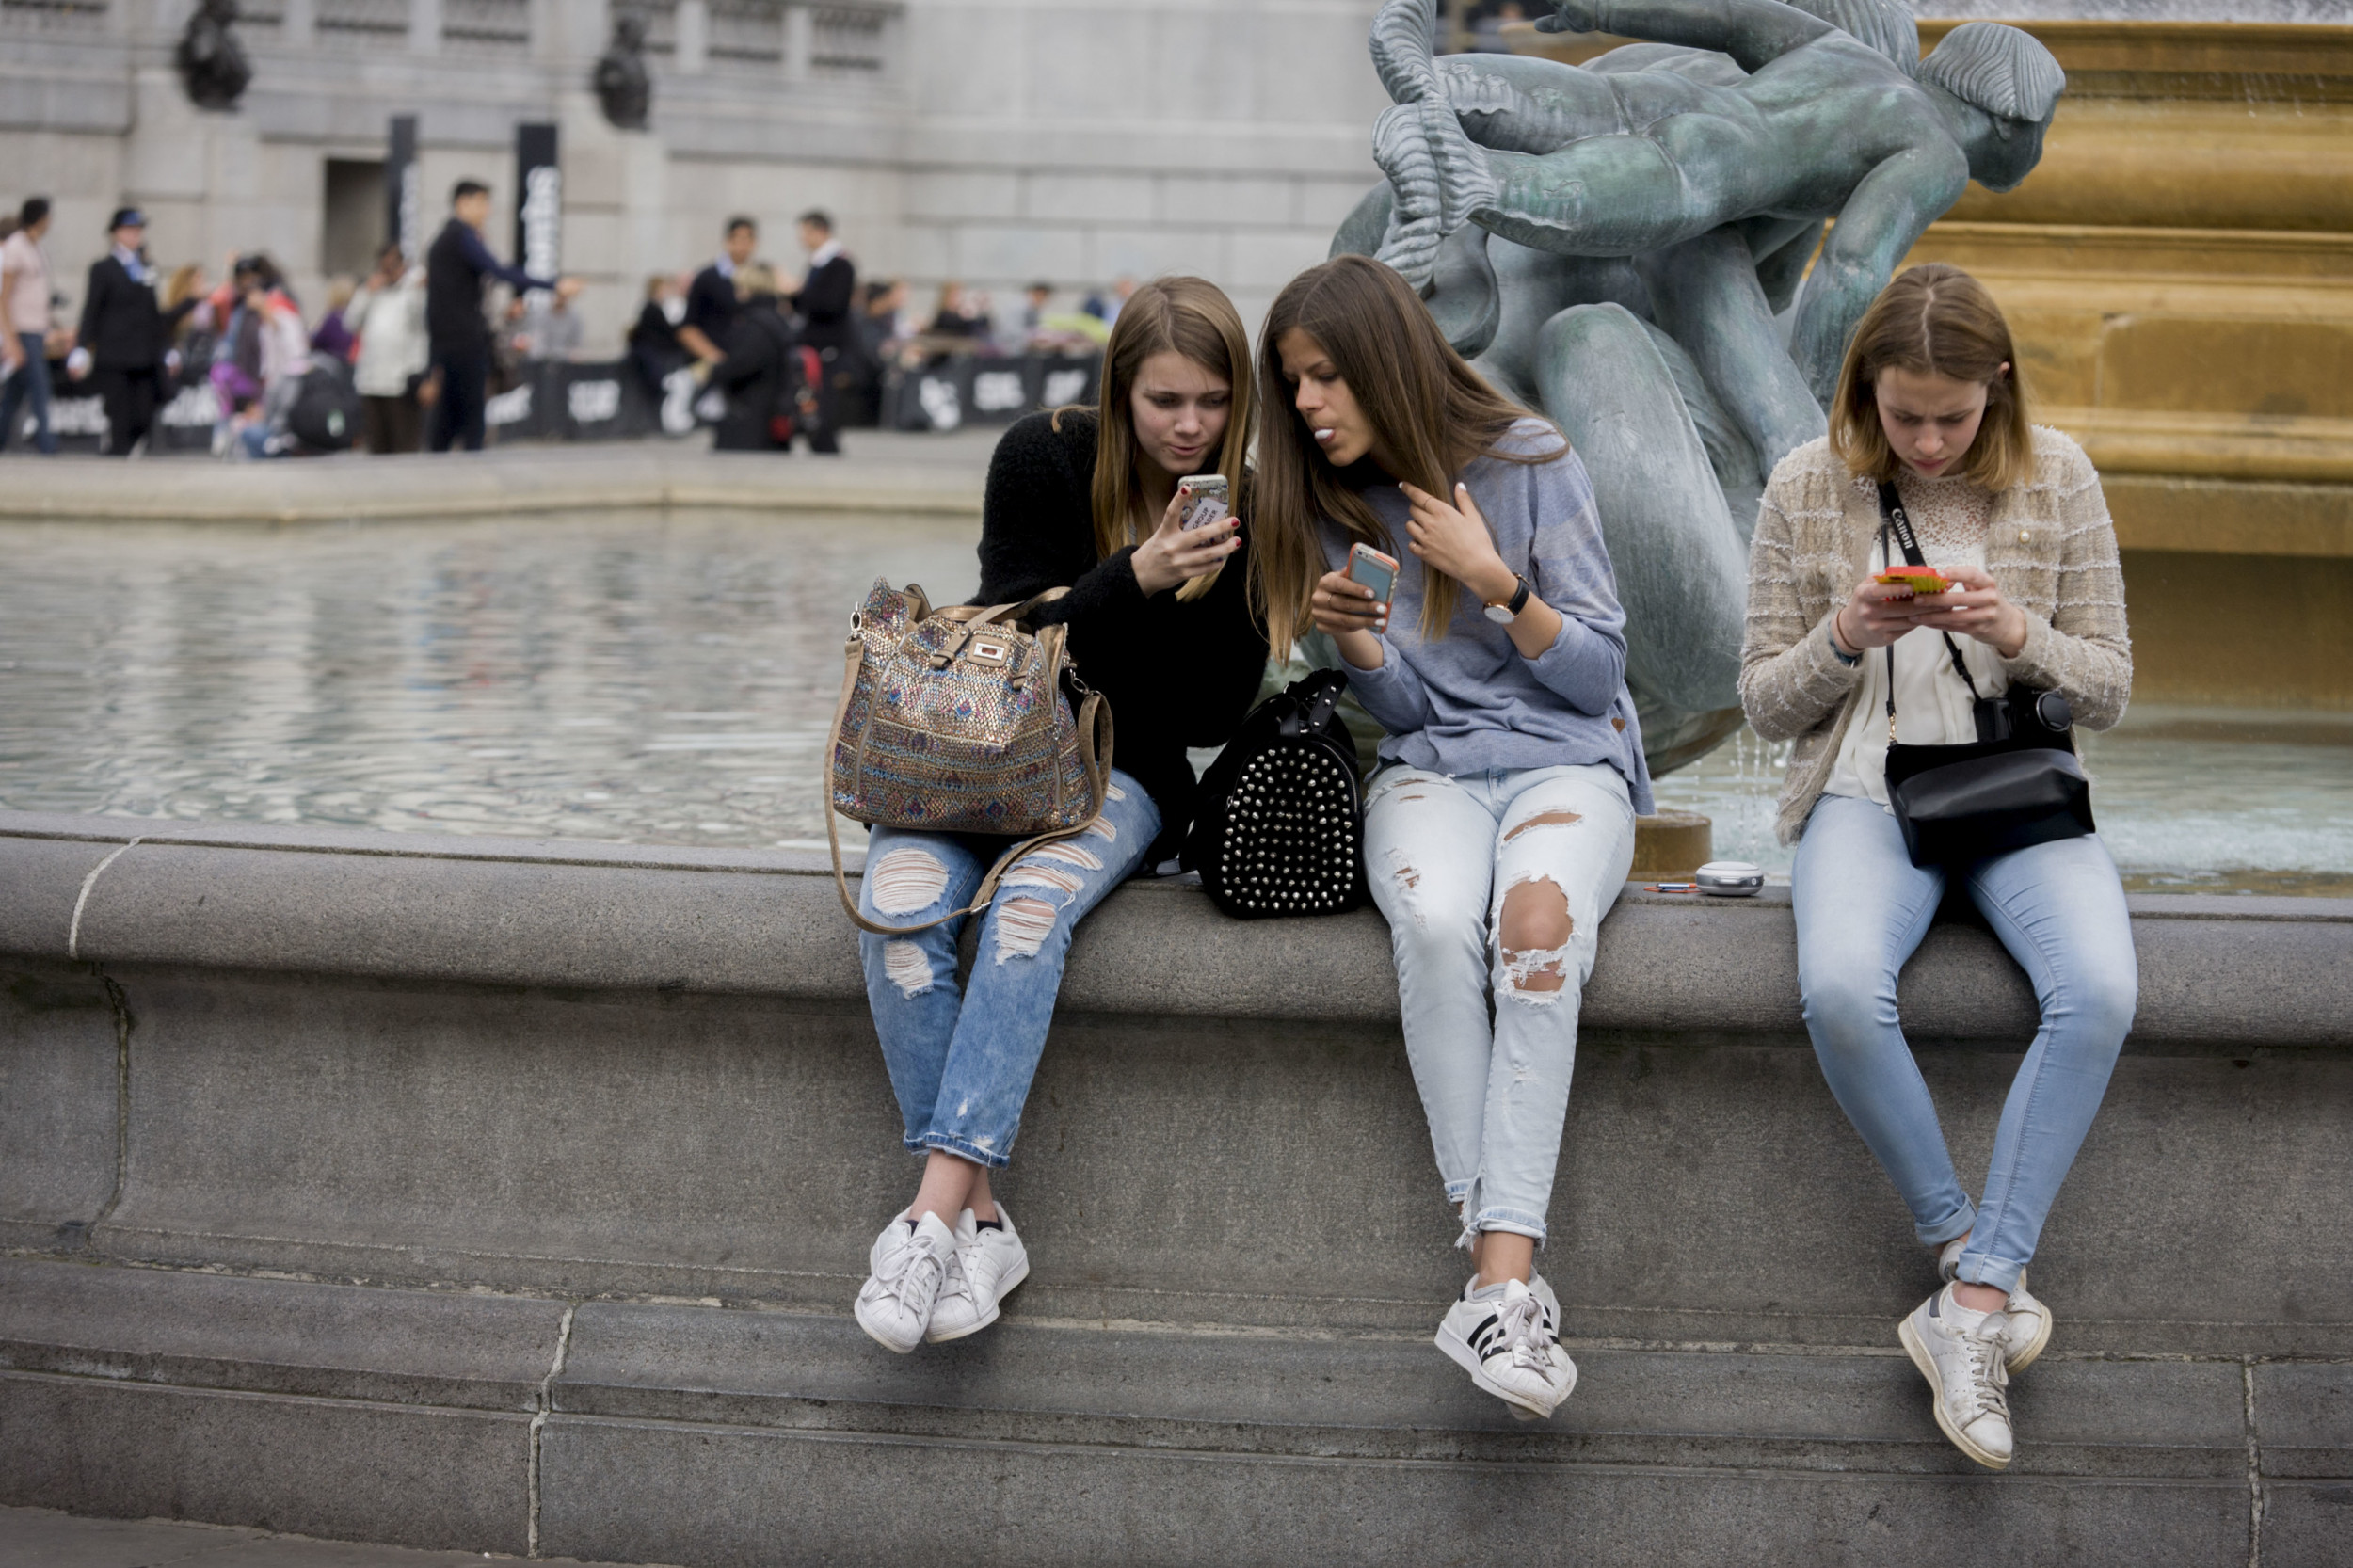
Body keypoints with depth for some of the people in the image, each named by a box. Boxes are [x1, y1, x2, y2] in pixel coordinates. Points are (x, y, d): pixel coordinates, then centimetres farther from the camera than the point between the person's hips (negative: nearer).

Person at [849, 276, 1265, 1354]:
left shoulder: (1245, 509, -1)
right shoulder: (1044, 459, -4)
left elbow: (1213, 717, -1)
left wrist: (1207, 597, -20)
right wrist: (1135, 579, -24)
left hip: (1121, 770, -1)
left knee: (1031, 905, -35)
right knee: (898, 907, -31)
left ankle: (937, 1209, -41)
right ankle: (980, 1222, -29)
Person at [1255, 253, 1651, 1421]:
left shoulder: (1529, 462, -2)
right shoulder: (1334, 503, 9)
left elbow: (1599, 672, -1)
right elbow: (1402, 705, 8)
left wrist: (1492, 580, -14)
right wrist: (1349, 636, -13)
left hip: (1567, 758, -2)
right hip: (1432, 766, 2)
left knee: (1538, 916, -38)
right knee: (1434, 924, -35)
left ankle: (1503, 1273, -45)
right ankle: (1502, 1267, -38)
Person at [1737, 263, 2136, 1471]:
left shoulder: (2055, 479, 3)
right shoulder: (1808, 488, 1)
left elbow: (2109, 692, 6)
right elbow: (1764, 706, 6)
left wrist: (2021, 636, -14)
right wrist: (1844, 636, -14)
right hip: (1867, 792, -1)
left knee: (2098, 990, -31)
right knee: (1841, 990, -35)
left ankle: (1976, 1302, -27)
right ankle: (1969, 1257, -17)